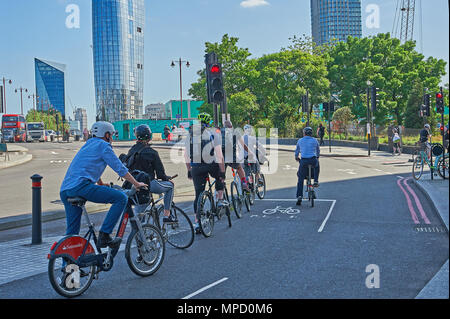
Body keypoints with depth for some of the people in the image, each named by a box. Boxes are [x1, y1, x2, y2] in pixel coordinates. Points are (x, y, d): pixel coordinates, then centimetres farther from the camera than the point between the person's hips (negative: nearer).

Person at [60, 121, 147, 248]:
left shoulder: (89, 143, 32)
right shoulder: (104, 145, 5)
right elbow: (120, 168, 2)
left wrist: (101, 184, 62)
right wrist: (137, 184, 13)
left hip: (64, 191, 10)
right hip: (81, 186, -10)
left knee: (72, 231, 15)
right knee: (121, 198, -9)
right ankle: (104, 236, -12)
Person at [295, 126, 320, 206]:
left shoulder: (300, 140, 11)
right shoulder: (315, 140, 11)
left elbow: (297, 151, 25)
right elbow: (318, 150, 26)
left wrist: (296, 158, 44)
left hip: (303, 161, 0)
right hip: (313, 160, 0)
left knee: (300, 180, 8)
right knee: (317, 167, 37)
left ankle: (299, 196, 1)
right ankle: (316, 181, 23)